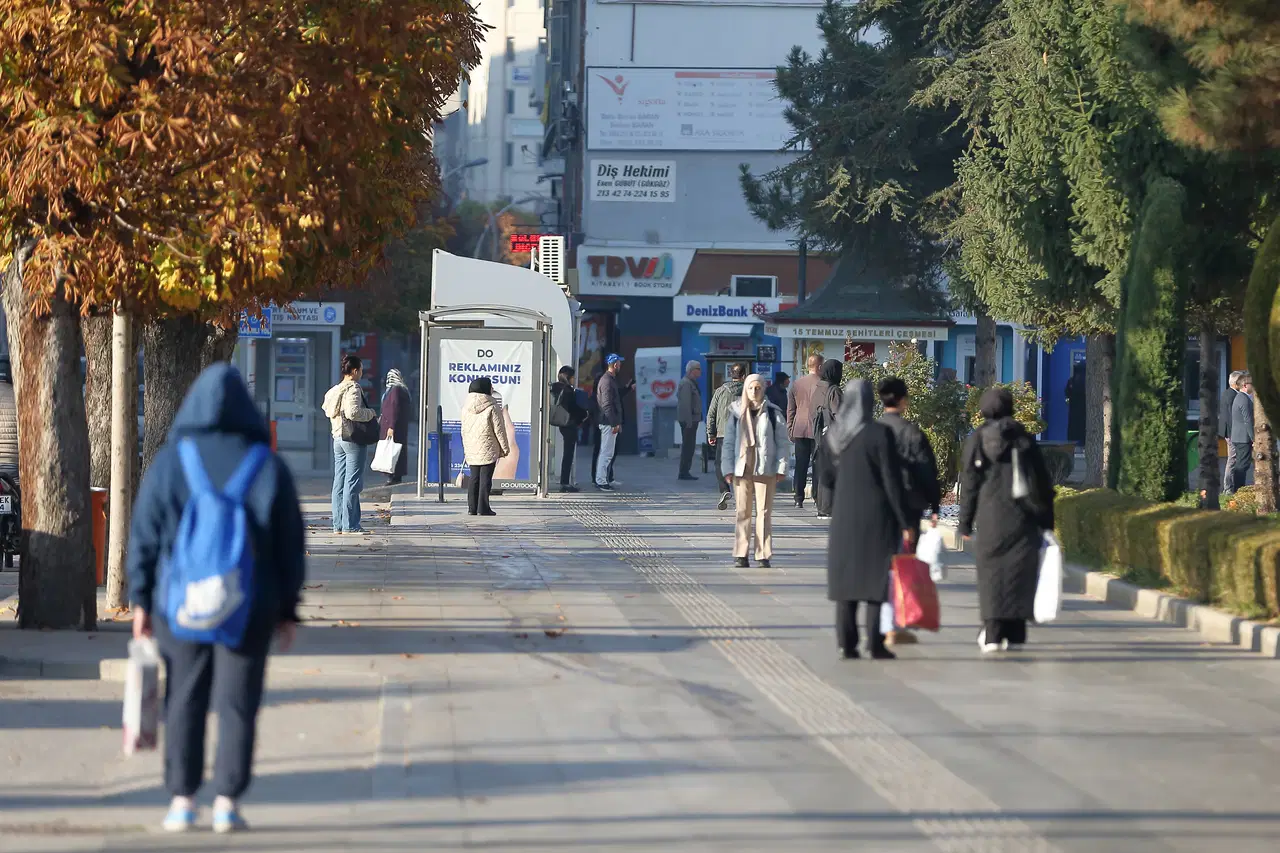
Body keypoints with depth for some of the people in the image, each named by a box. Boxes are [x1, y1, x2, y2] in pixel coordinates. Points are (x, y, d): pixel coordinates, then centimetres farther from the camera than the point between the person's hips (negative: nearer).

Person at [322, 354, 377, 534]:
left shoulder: (334, 390, 14)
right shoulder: (353, 389, -13)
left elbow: (327, 409, 16)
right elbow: (353, 412, -24)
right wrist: (370, 413, -8)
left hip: (338, 438, 9)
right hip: (353, 439, -9)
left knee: (339, 482, 9)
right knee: (353, 482, -7)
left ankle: (338, 524, 11)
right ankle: (350, 525, -7)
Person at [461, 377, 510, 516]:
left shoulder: (466, 407, 5)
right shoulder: (492, 407, -13)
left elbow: (464, 429, 11)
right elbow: (499, 430, -9)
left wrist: (466, 447, 20)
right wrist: (505, 448, 0)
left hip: (471, 449, 6)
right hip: (488, 449, -6)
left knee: (474, 478, 12)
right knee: (485, 478, -2)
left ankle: (472, 508, 11)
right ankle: (483, 508, -3)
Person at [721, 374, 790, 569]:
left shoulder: (773, 413, 2)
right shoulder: (736, 413, 6)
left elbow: (783, 443, 3)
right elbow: (728, 443, 8)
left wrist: (781, 468, -5)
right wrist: (728, 468, -1)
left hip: (765, 470, -1)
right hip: (742, 469, 1)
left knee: (764, 512, 0)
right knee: (742, 512, 3)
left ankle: (764, 556, 3)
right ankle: (740, 555, 5)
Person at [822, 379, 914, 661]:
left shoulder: (832, 435, 2)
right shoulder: (880, 434, -14)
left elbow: (825, 479, 10)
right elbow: (893, 481, -14)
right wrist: (906, 523, -9)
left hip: (844, 516, 4)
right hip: (877, 516, -4)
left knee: (845, 577, 9)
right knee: (875, 579, 1)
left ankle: (847, 643, 7)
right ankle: (875, 644, -1)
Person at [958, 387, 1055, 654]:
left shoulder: (976, 440, 0)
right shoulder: (1024, 438, 6)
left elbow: (969, 484, -1)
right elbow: (1042, 482, 7)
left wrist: (965, 522, 4)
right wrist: (1047, 520, 13)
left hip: (991, 517, -1)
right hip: (1022, 519, 1)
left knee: (992, 573, 1)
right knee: (1020, 572, 5)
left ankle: (992, 634, -6)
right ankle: (1015, 634, 3)